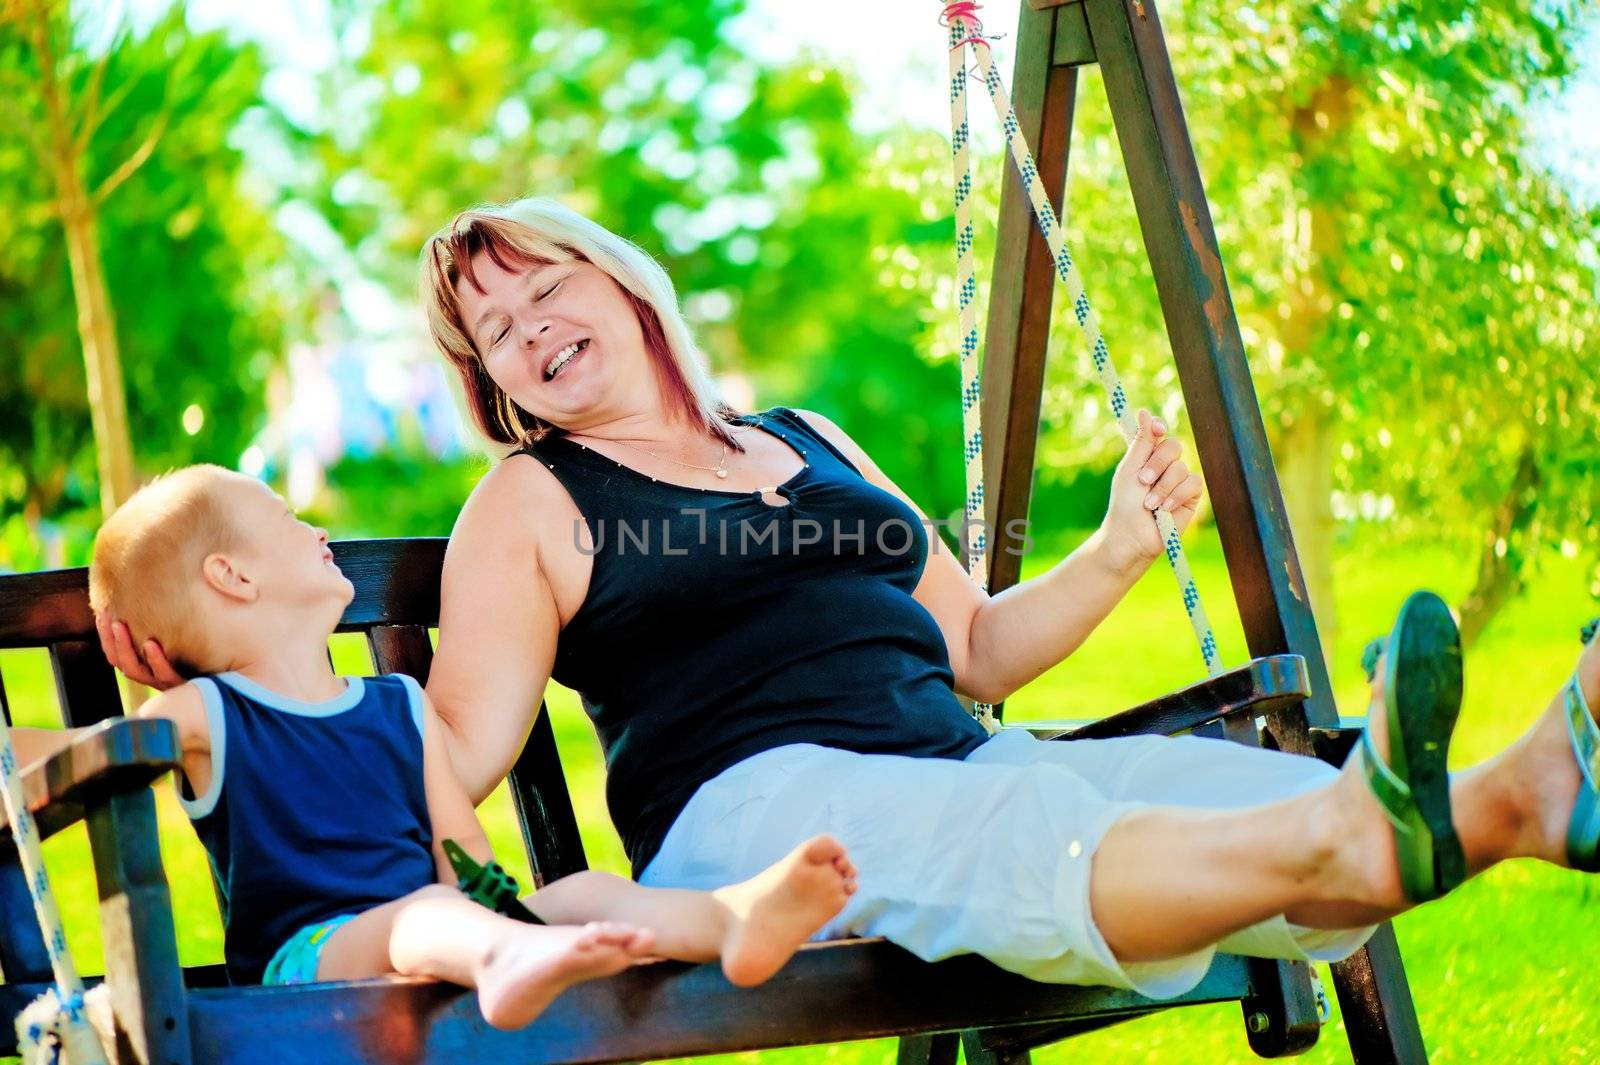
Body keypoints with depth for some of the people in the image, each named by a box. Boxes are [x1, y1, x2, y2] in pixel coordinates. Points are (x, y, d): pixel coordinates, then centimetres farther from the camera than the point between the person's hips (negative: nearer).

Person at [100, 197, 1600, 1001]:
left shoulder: (811, 446, 28)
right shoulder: (528, 509, 13)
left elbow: (971, 648, 30)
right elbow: (451, 755, 2)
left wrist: (1116, 554, 17)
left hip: (961, 763, 7)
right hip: (753, 809, -7)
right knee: (1042, 837, -40)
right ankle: (1373, 828, -66)